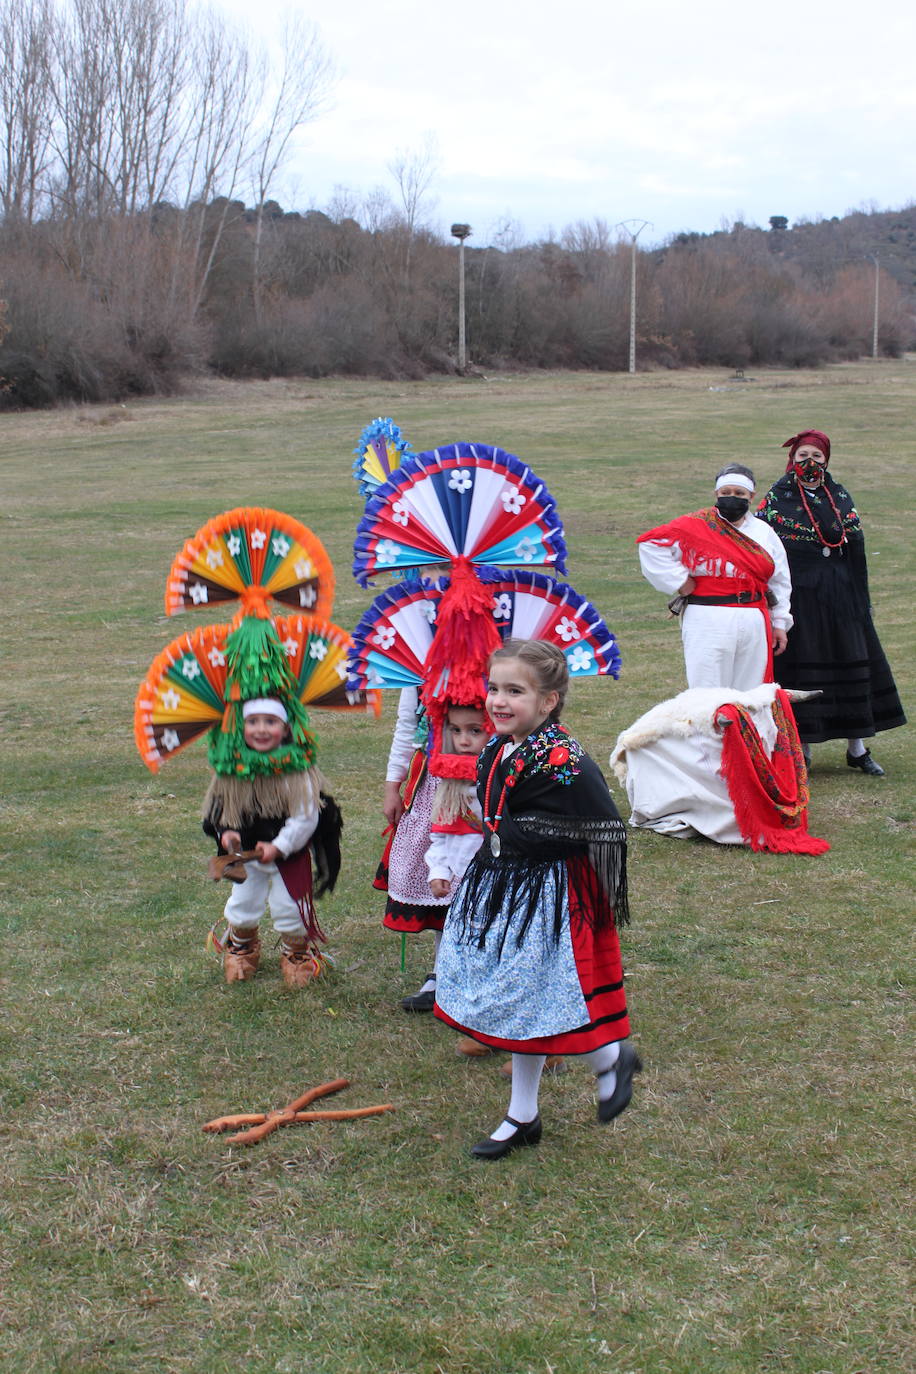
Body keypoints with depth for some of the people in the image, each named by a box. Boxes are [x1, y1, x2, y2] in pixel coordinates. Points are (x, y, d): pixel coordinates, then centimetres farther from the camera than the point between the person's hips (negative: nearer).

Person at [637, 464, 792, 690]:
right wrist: (679, 581, -8)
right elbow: (651, 544, -6)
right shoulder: (696, 526, -1)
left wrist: (779, 623, 16)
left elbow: (779, 581, 21)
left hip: (755, 624, 5)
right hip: (708, 623, -5)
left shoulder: (764, 533, 15)